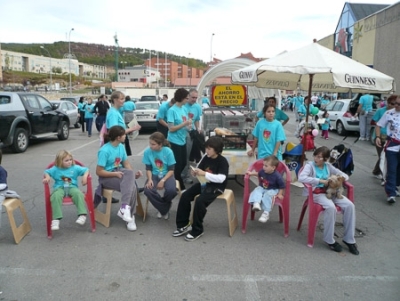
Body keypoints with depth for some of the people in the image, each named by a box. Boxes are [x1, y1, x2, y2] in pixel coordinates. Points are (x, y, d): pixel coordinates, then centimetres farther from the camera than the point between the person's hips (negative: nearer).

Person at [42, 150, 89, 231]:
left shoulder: (75, 168, 6)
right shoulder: (55, 169, 7)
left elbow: (86, 170, 8)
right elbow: (47, 172, 15)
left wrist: (85, 176, -11)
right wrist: (47, 177, -7)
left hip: (72, 187, 0)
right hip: (59, 188, 0)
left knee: (78, 194, -35)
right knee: (56, 196, -35)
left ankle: (82, 215, -34)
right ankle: (56, 219, -36)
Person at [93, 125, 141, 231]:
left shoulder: (121, 146, 4)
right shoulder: (104, 151, -16)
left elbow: (126, 164, 8)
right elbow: (99, 172, -15)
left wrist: (133, 174, -10)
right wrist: (115, 174, -21)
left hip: (119, 172, 6)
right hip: (106, 177, -6)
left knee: (130, 173, -29)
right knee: (131, 187, -28)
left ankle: (124, 208, -26)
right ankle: (130, 215, -20)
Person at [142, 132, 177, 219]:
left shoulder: (168, 152, -15)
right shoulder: (147, 151, -10)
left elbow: (171, 170, -10)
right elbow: (148, 169, -2)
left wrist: (163, 180, -22)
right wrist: (150, 179, -20)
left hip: (167, 175, -2)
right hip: (154, 176, 2)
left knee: (171, 190, -33)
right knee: (147, 190, -31)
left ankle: (163, 209, 5)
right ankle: (165, 209, -2)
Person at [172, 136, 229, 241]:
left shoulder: (223, 161, -17)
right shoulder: (206, 157, 2)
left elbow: (221, 178, -27)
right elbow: (200, 169, 12)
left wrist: (205, 174, -31)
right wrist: (195, 172, -13)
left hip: (216, 187, -7)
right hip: (204, 183, 7)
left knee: (200, 201, -30)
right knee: (185, 196, -10)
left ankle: (197, 230, -12)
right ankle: (183, 225, 3)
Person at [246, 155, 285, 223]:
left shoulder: (277, 176, -22)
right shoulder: (262, 171, -8)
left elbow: (282, 186, -12)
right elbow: (258, 174, 17)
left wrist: (280, 194, -13)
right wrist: (251, 173, 6)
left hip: (272, 190, -5)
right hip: (262, 188, 5)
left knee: (267, 195, -34)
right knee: (257, 190, -25)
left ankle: (266, 213, -33)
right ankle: (256, 203, -48)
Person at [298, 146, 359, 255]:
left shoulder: (328, 166, 12)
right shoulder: (310, 165, -4)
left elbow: (344, 175, 17)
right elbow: (301, 178, -22)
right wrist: (321, 181, -21)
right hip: (316, 193, -5)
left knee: (349, 205, -18)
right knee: (331, 207, -34)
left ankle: (349, 239, -5)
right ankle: (329, 240, -14)